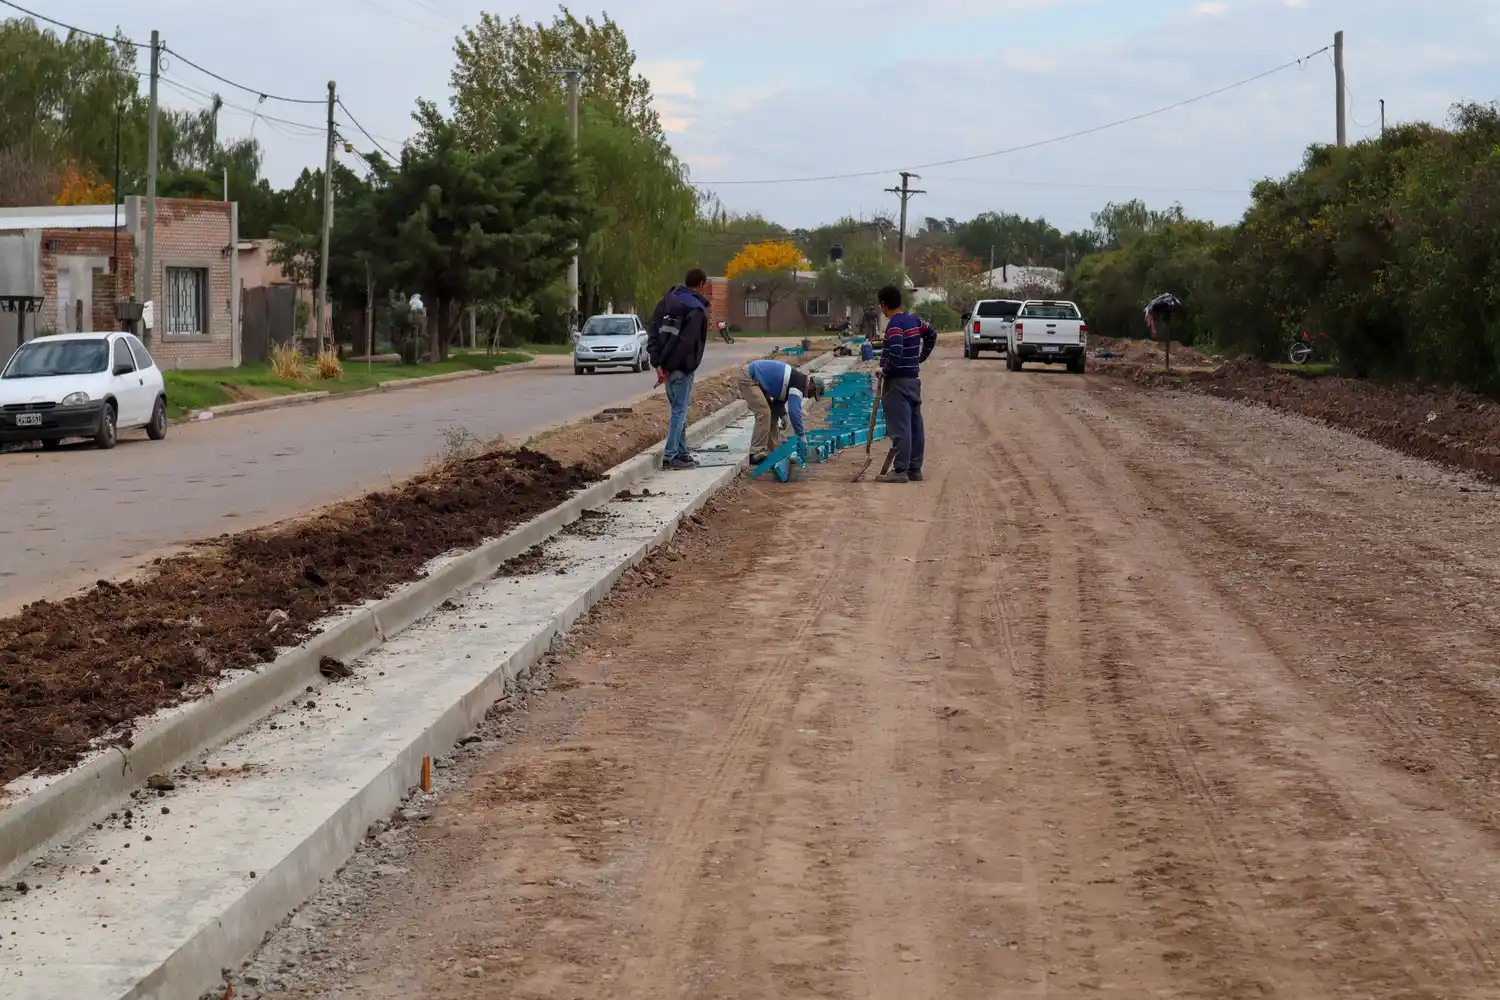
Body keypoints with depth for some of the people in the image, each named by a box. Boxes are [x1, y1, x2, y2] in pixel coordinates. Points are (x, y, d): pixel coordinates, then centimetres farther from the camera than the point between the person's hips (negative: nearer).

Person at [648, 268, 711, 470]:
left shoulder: (667, 302, 11)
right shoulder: (696, 309, -13)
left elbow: (654, 333, 7)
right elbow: (686, 342, -21)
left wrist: (658, 363, 1)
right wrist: (667, 365, -16)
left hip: (667, 366, 8)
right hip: (682, 367, -8)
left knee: (678, 409, 16)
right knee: (679, 410, -2)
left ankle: (682, 453, 20)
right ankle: (670, 456, -4)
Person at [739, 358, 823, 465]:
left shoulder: (796, 379, 13)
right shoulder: (799, 384, -18)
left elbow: (779, 399, 24)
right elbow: (794, 411, -22)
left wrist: (782, 414, 8)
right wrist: (801, 435, -15)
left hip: (755, 379, 11)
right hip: (748, 379, -11)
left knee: (772, 414, 12)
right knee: (764, 413, -17)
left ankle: (774, 452, 16)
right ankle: (756, 454, -17)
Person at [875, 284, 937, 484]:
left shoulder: (894, 325, -17)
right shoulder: (914, 321, 10)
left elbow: (895, 354, -27)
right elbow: (932, 335, 27)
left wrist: (884, 370, -12)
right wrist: (921, 357, 27)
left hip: (898, 381, -9)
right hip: (914, 379, 9)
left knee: (900, 427, -8)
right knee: (915, 425, 10)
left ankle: (900, 471, -8)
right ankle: (915, 469, 15)